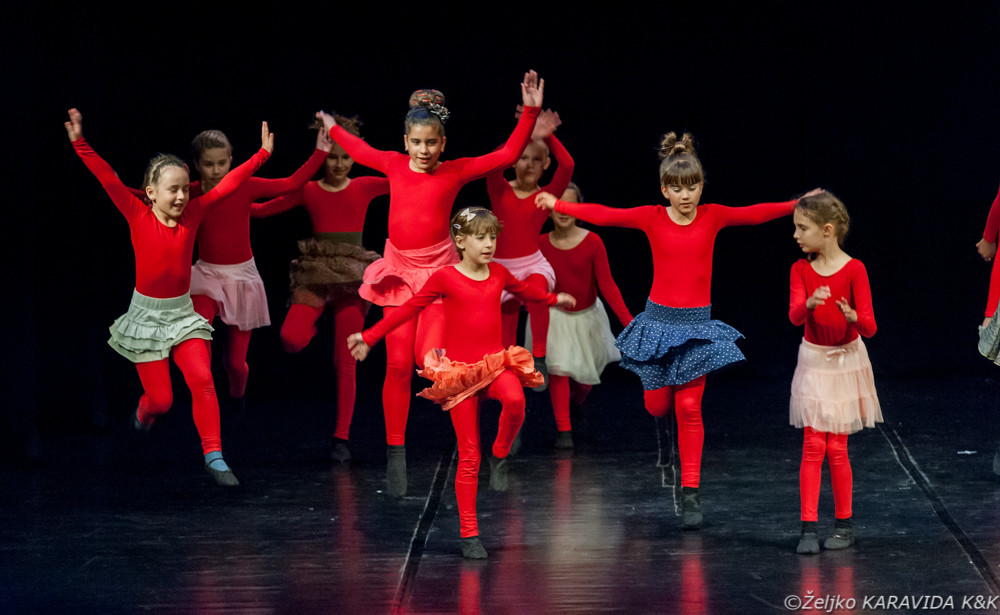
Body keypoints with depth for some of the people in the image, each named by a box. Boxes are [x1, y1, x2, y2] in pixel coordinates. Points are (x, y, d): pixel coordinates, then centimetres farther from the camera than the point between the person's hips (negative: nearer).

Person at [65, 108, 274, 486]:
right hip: (146, 316, -2)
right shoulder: (138, 217, -11)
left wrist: (262, 154, -1)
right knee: (161, 399, -1)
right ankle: (143, 413, 37)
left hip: (182, 313, 2)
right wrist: (80, 144, -27)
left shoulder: (192, 215, -3)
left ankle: (213, 456, -11)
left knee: (202, 380, -17)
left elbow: (229, 184, -1)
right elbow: (108, 180, -19)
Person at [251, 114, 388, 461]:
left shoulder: (364, 188, 5)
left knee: (346, 361, -3)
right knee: (292, 339, -24)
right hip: (316, 273, 0)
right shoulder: (308, 191, 6)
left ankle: (341, 438, 5)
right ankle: (316, 327, 13)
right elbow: (263, 210, 8)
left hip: (352, 275, 0)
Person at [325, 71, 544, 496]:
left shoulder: (456, 172, -2)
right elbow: (357, 149, 25)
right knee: (398, 364, -1)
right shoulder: (394, 165, 5)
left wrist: (530, 112, -11)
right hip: (399, 270, 2)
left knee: (430, 361, -15)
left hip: (438, 269, -2)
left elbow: (508, 155, -4)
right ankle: (396, 454, 6)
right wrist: (330, 127, 36)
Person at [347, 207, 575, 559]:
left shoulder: (499, 274, 8)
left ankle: (500, 457, -6)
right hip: (459, 371, -3)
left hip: (495, 362, 3)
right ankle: (469, 534, 7)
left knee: (515, 399, -35)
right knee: (469, 457, -2)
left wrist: (553, 299, 45)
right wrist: (369, 337, 4)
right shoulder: (445, 278, -4)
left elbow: (524, 291, 30)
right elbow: (409, 309, 4)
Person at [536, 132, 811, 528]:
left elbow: (756, 214, -7)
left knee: (689, 406, -6)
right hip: (659, 318, 1)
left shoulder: (712, 217, -1)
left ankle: (690, 491, 0)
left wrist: (798, 205, -18)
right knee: (658, 406, 5)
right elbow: (602, 215, -4)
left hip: (697, 322, -1)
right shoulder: (652, 218, -3)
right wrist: (557, 205, -8)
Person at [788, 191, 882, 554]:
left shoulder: (854, 270, -13)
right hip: (814, 361, 2)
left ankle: (844, 525, 15)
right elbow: (794, 316, -19)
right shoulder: (801, 269, -3)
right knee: (813, 446, -3)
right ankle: (809, 528, -2)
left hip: (846, 361, -2)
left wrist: (852, 316, -38)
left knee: (836, 448, 2)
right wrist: (811, 303, -41)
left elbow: (869, 328, -16)